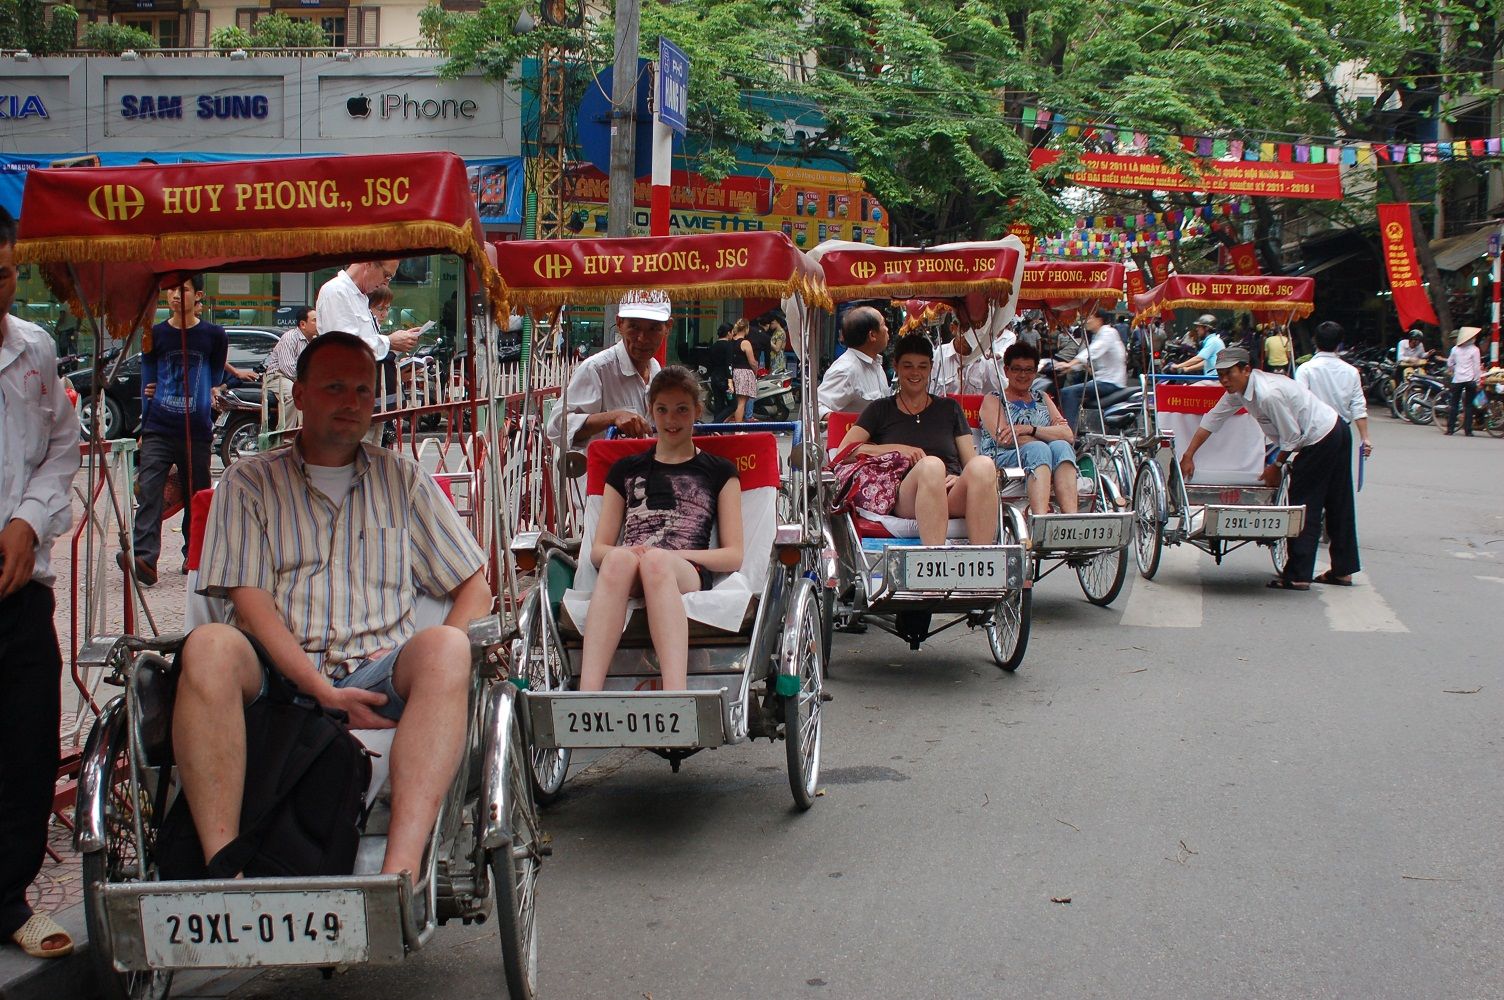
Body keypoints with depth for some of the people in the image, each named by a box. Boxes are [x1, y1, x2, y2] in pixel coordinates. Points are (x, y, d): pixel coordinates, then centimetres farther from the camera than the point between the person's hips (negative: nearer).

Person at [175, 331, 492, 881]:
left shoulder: (402, 479, 19)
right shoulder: (249, 483, 13)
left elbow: (475, 587, 16)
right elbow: (248, 599, 0)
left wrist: (432, 667, -5)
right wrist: (323, 690, -14)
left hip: (378, 674, 1)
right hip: (276, 674, -1)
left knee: (445, 647, -32)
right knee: (209, 645, -33)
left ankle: (400, 871, -47)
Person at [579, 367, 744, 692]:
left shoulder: (718, 471, 24)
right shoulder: (626, 470, 30)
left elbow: (734, 556, 13)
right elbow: (598, 549, 22)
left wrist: (669, 556, -3)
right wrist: (627, 553, -3)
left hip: (689, 574, -1)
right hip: (626, 577, 2)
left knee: (656, 562, -39)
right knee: (618, 559, -37)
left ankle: (676, 698, -59)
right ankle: (587, 696, -55)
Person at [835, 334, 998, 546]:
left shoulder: (949, 408, 27)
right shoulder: (880, 410, 22)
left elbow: (971, 461, 18)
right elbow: (845, 450, 7)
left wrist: (963, 479, -6)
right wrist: (897, 449, -3)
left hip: (954, 497, 2)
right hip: (904, 500, -2)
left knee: (983, 465, -32)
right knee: (931, 464, -37)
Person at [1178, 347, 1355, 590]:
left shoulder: (1269, 394, -28)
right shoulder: (1239, 390, 0)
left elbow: (1292, 437, -21)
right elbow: (1212, 419, 8)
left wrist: (1276, 466, -6)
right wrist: (1188, 456, 7)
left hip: (1320, 440, -10)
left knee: (1304, 505, -4)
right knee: (1336, 506, 15)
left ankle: (1297, 576, -1)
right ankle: (1342, 571, 25)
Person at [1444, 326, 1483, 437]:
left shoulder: (1455, 349, 4)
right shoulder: (1474, 350, -5)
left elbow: (1449, 363, 10)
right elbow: (1477, 366, -5)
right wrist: (1478, 380, 0)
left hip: (1457, 379, 2)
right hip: (1470, 379, -2)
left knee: (1454, 404, 7)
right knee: (1469, 405, 3)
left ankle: (1450, 428, 2)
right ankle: (1468, 430, 0)